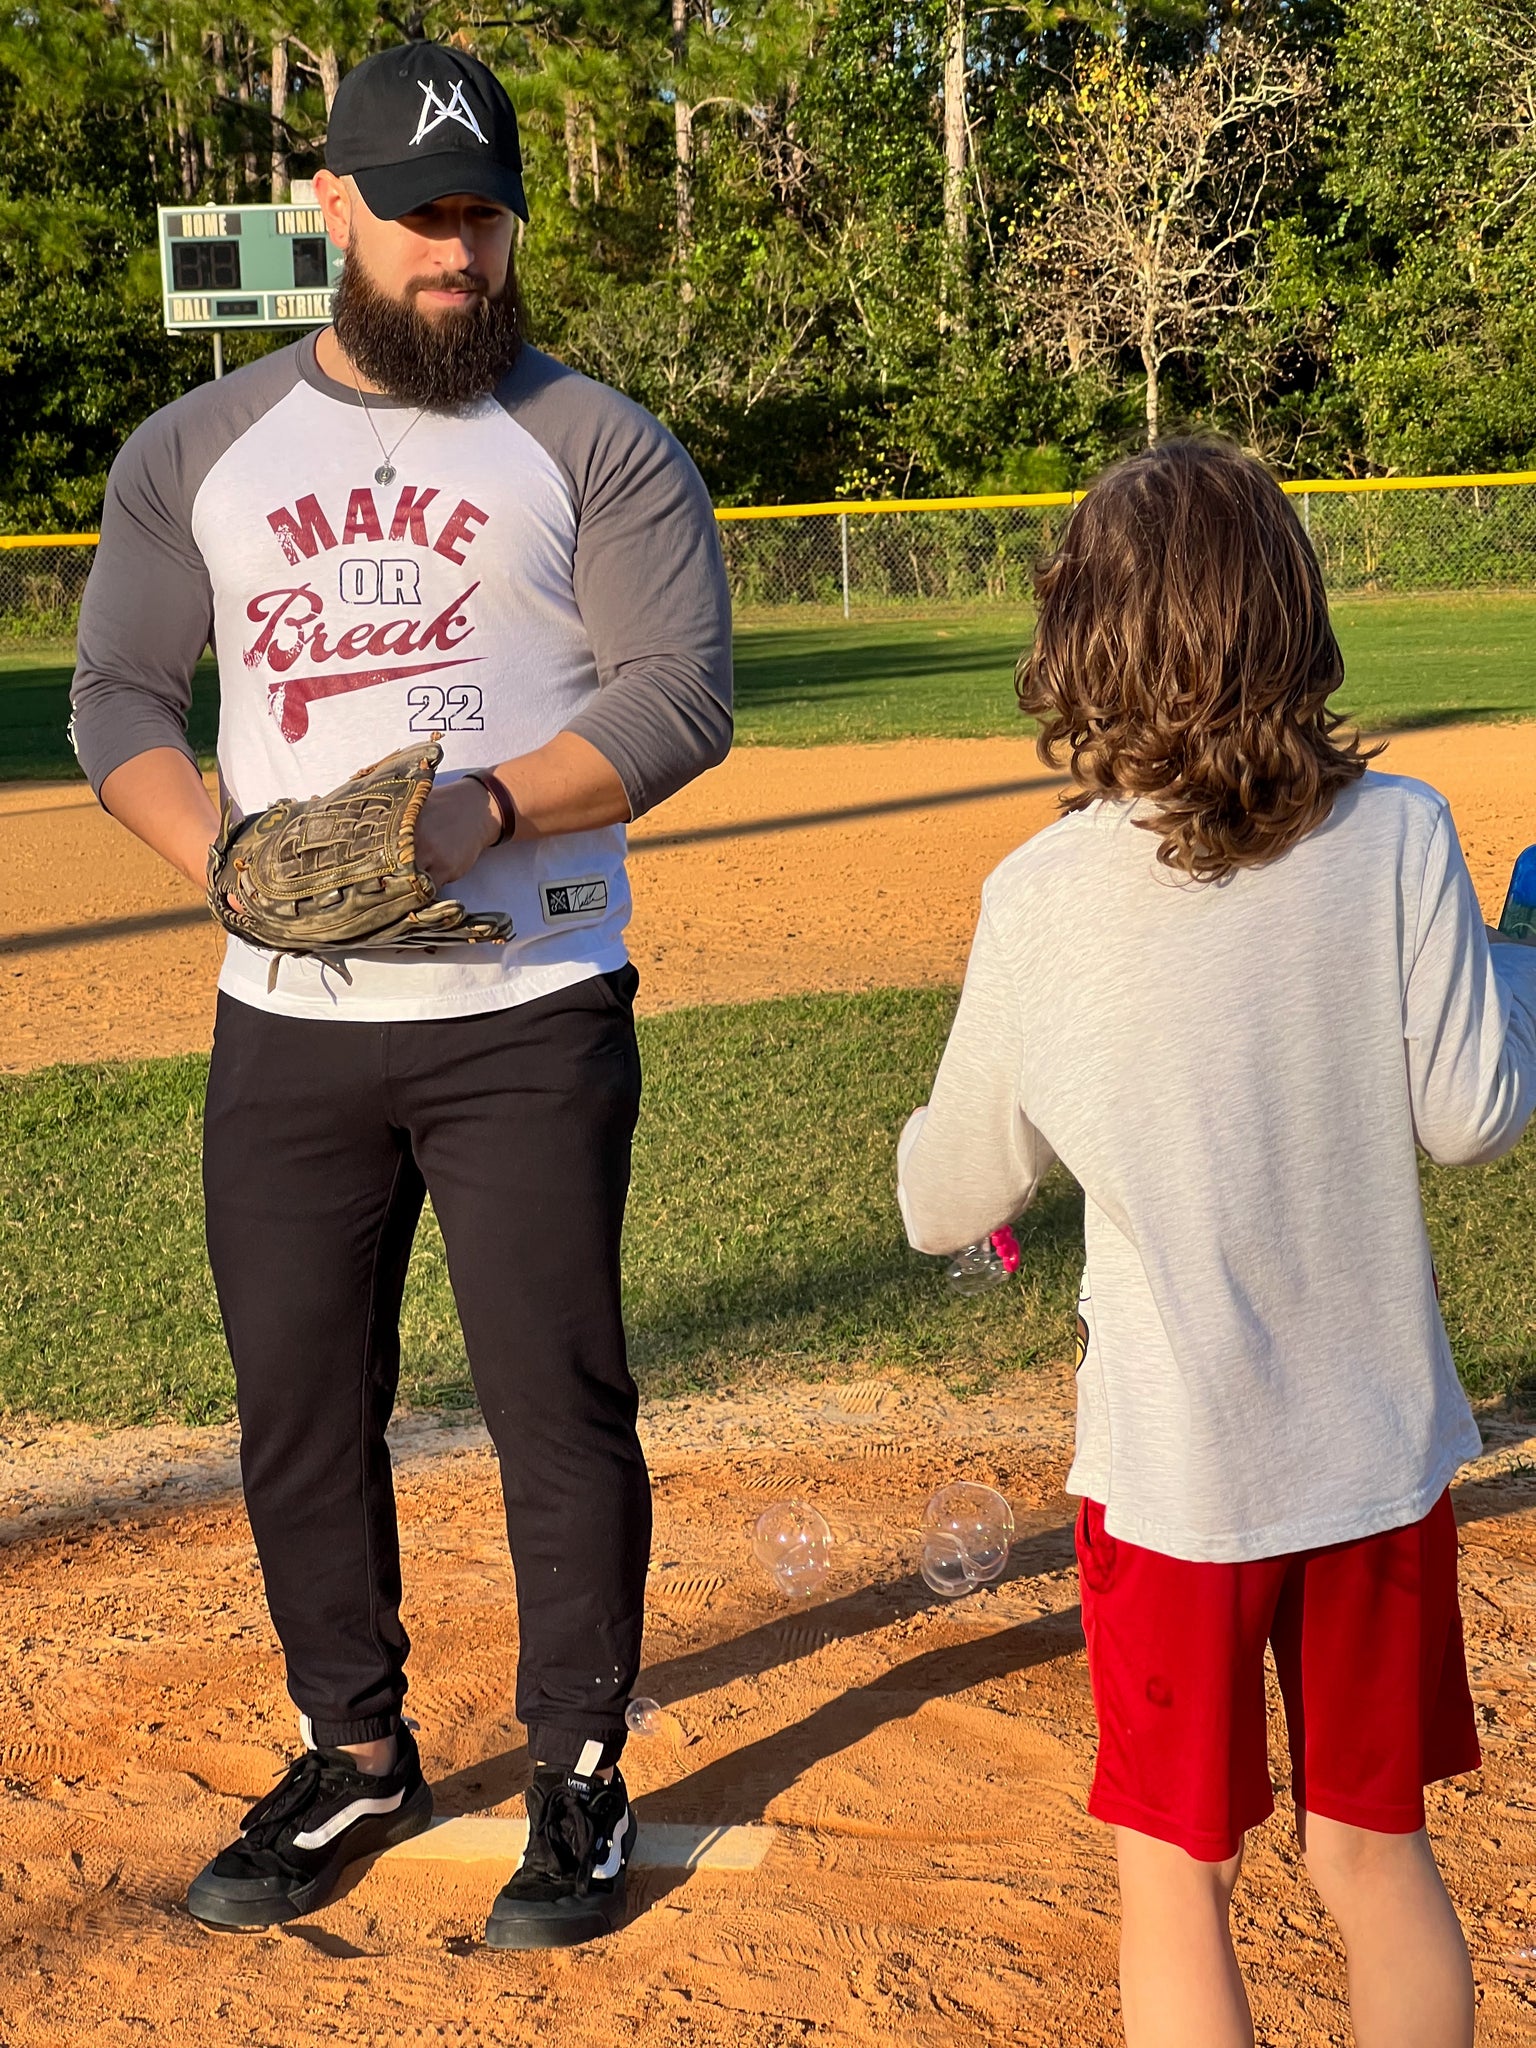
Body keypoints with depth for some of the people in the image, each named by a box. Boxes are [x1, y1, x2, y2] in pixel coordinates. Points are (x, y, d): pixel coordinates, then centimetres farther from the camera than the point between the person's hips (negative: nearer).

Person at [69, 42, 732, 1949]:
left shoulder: (592, 442, 2)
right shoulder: (195, 450, 10)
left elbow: (682, 695, -6)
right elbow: (121, 699, 8)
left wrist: (487, 811, -21)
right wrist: (229, 856, -11)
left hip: (529, 1016, -3)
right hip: (283, 1025, 3)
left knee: (557, 1400, 0)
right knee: (298, 1408, 11)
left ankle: (579, 1776, 17)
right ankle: (355, 1757, 29)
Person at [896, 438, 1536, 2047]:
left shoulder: (1043, 898, -12)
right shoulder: (1397, 838, -10)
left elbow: (948, 1203, -4)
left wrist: (934, 1155, 20)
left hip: (1175, 1470, -2)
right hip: (1380, 1446, 3)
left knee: (1176, 1876, 13)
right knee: (1375, 1853, 19)